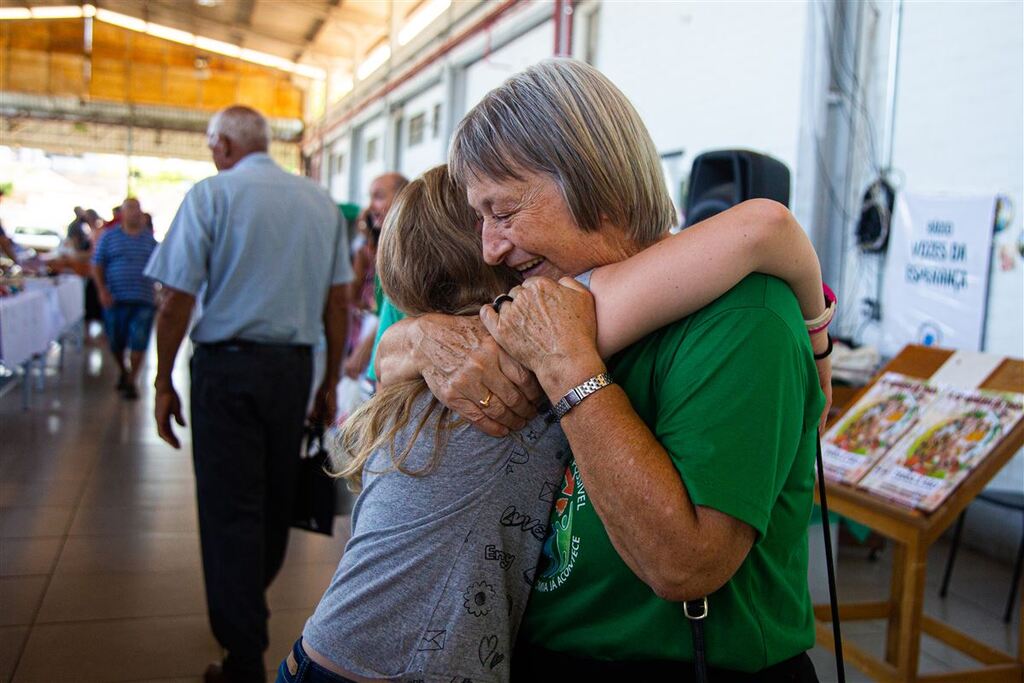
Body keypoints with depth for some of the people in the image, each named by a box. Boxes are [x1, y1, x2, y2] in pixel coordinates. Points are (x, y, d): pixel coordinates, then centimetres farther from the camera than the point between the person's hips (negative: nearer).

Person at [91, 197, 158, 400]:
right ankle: (122, 371, 36)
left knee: (138, 343, -5)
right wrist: (102, 290, -8)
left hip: (142, 300, 0)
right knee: (115, 342, 10)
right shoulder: (110, 236, 4)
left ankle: (132, 381, 8)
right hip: (115, 299, 0)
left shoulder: (149, 239, 10)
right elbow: (97, 265, 2)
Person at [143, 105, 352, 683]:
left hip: (227, 364, -4)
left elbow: (177, 299, -10)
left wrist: (165, 384, -2)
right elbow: (339, 301, 7)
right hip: (294, 366, 5)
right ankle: (250, 602, 41)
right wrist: (331, 383, 13)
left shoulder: (211, 194, -5)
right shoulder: (321, 201, 8)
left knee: (230, 507, 3)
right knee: (277, 496, 19)